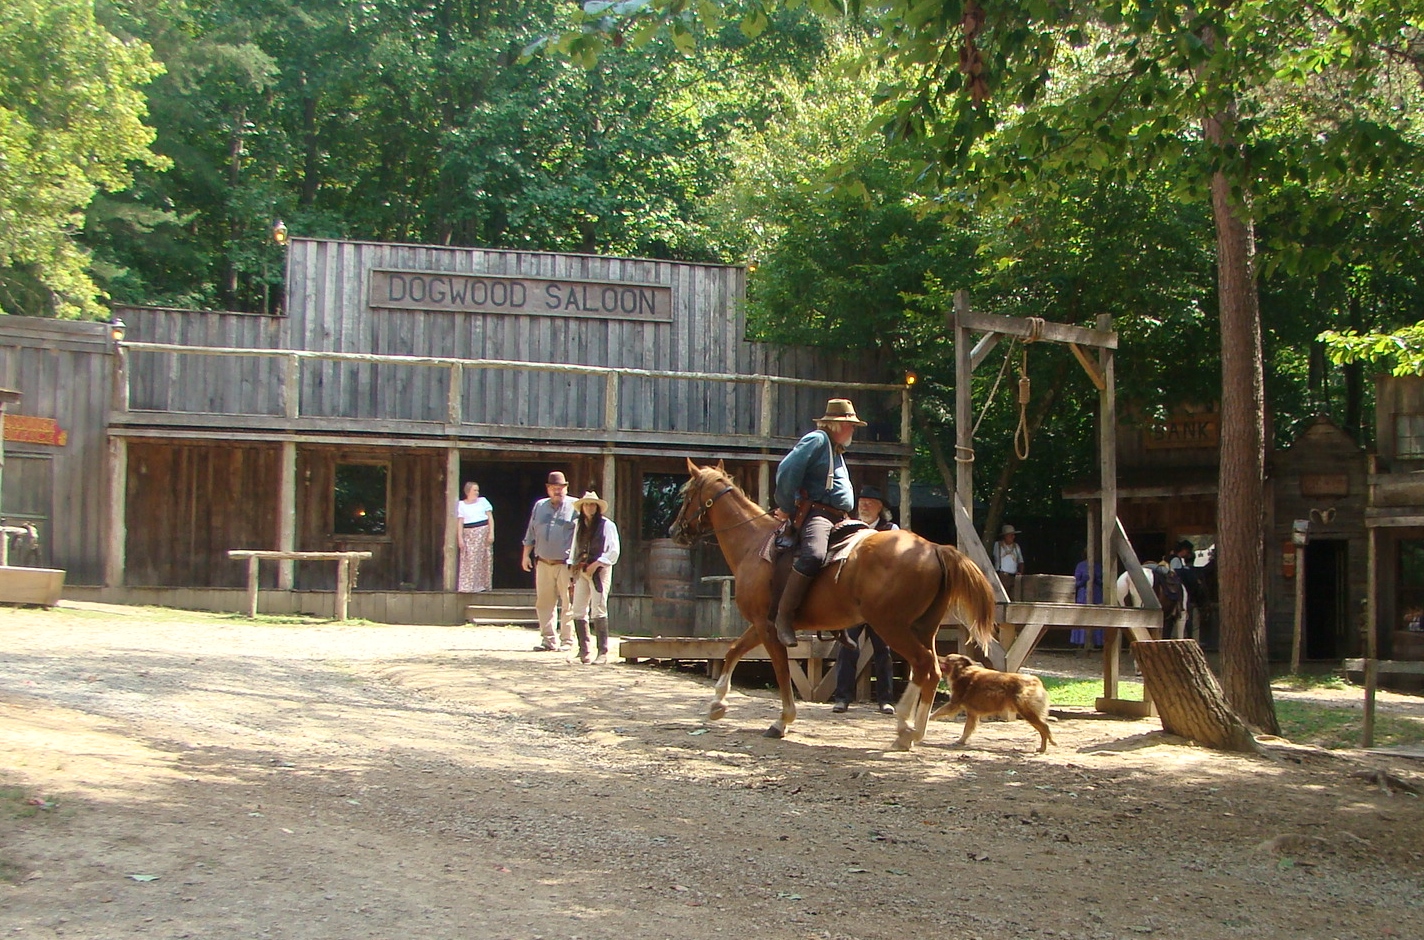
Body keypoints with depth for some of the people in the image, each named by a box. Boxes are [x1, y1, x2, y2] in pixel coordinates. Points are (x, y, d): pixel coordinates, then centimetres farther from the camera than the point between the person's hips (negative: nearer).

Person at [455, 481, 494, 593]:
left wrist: (491, 533, -6)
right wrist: (460, 538, -6)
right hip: (468, 534, 0)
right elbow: (460, 522, 3)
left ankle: (482, 585, 4)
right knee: (469, 560, -7)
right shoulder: (462, 505, 7)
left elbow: (490, 518, 5)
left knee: (483, 559, -1)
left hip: (483, 533, 0)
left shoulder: (483, 501, 7)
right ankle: (468, 586, -7)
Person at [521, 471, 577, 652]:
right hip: (543, 563, 5)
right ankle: (549, 639, 12)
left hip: (566, 564, -4)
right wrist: (526, 555, 16)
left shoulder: (575, 507, 1)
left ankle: (567, 640, 2)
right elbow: (531, 533, 20)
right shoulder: (540, 506, 15)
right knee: (544, 603, 5)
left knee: (568, 604, -4)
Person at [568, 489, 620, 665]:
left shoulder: (607, 525, -1)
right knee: (578, 611, 2)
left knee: (598, 610, -13)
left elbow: (614, 550, -7)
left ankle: (603, 652, -13)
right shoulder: (579, 526, 17)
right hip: (581, 571, 6)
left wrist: (596, 564, -13)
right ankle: (583, 650, 11)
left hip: (599, 571, -6)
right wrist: (574, 566, 11)